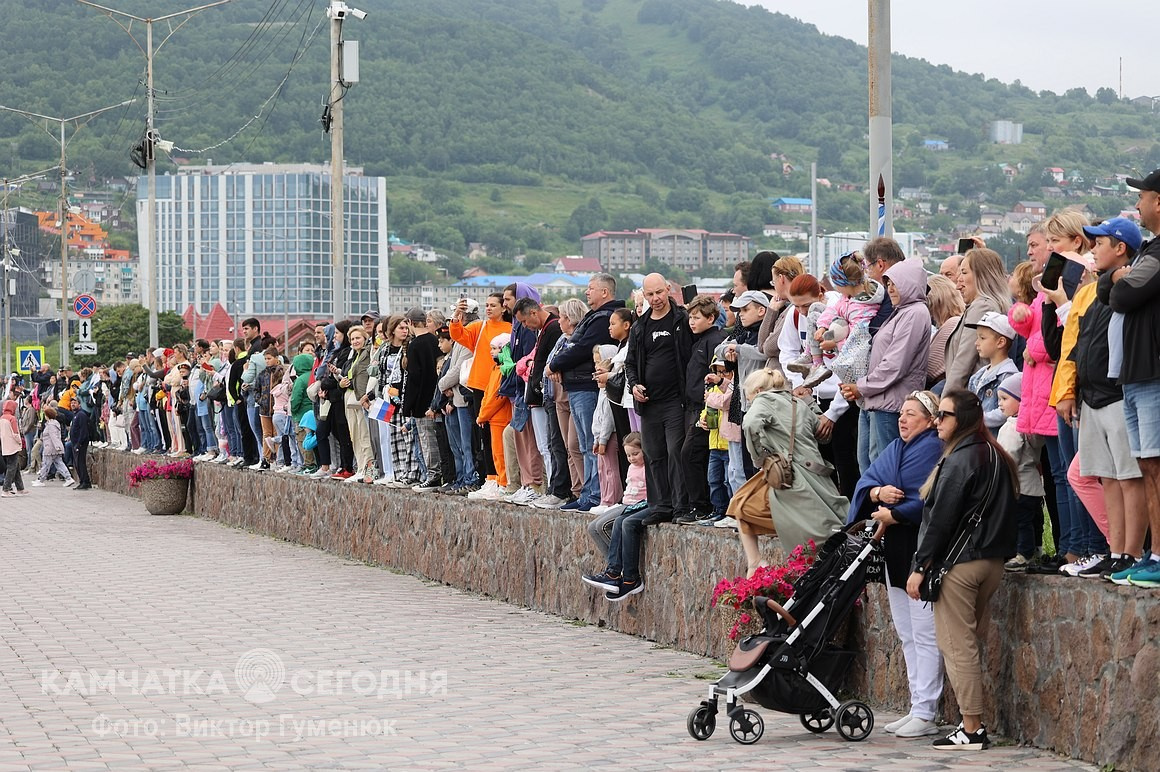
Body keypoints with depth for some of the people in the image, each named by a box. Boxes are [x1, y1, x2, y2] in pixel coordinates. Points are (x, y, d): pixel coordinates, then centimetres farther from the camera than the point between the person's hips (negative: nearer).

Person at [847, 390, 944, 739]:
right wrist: (878, 492, -12)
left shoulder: (933, 449, -10)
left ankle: (925, 714, -5)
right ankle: (917, 708, 19)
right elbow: (866, 481, 9)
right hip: (895, 550, 10)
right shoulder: (894, 449, 16)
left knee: (924, 635, -7)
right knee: (906, 635, 13)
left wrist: (895, 515, -22)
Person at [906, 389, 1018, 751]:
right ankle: (975, 723, 16)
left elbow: (941, 517, -17)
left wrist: (920, 566, -13)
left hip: (959, 562, -9)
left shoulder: (960, 459, -14)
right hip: (993, 560, 9)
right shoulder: (996, 456, 13)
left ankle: (971, 731, -4)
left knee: (956, 645, -4)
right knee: (967, 642, 16)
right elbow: (1004, 511, 18)